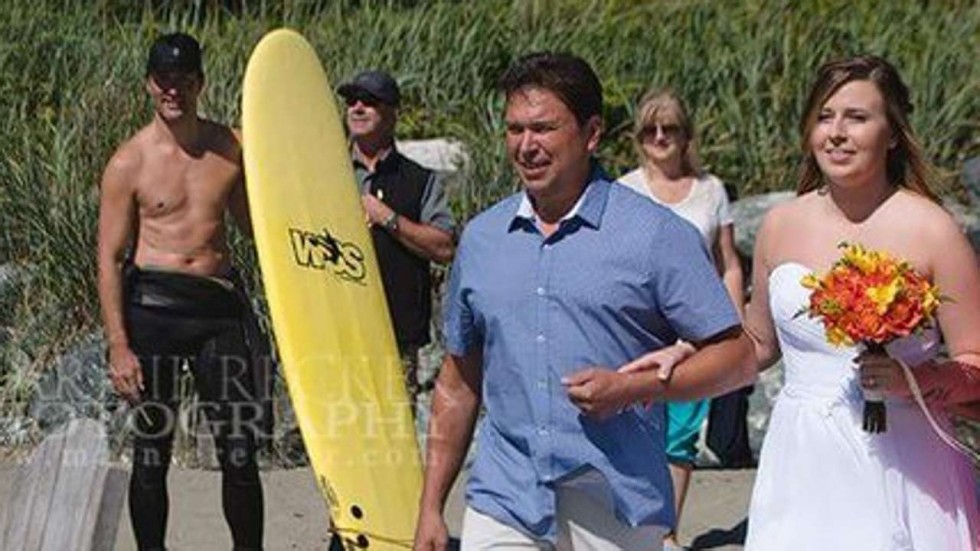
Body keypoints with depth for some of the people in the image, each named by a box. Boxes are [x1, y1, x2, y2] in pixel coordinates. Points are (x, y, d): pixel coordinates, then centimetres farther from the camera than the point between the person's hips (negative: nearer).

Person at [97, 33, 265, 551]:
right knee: (152, 449, 6)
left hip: (218, 302, 3)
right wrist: (118, 346, -10)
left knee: (240, 448, 4)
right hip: (152, 303, -2)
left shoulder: (231, 147, 7)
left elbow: (255, 223, 20)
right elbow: (110, 259, -4)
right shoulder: (129, 162, -3)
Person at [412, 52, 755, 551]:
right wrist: (431, 506, 13)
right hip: (502, 504, 3)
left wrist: (632, 387, -16)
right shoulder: (481, 238, 11)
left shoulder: (656, 235, -2)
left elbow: (736, 358, -2)